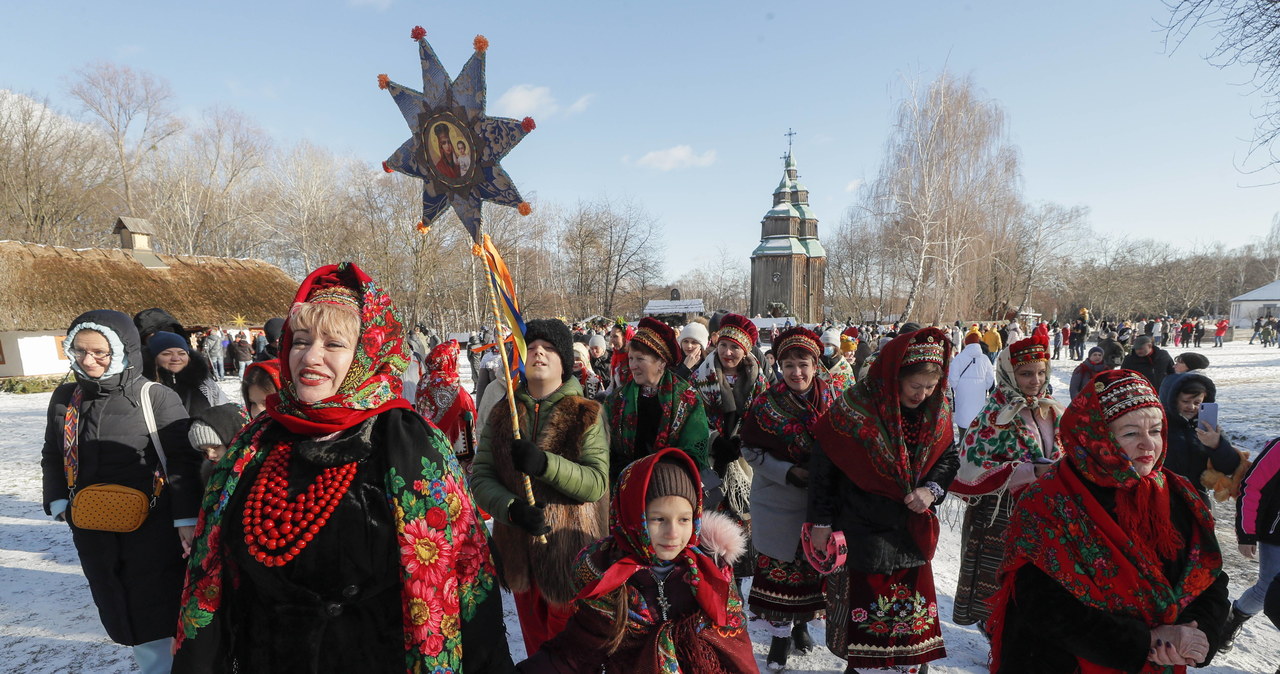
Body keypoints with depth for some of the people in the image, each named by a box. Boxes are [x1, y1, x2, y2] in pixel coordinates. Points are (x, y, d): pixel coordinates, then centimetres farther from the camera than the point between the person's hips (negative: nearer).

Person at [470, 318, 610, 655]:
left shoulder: (586, 414, -8)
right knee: (535, 644, 23)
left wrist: (545, 464, -32)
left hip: (570, 552, -4)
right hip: (518, 551, 4)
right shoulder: (502, 414, 3)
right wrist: (511, 508, -22)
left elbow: (597, 482, -18)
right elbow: (480, 475, -4)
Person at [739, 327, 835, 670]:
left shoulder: (834, 401, -3)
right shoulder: (766, 404, -7)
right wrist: (788, 472, -17)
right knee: (777, 564, 5)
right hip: (778, 500, -1)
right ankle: (781, 632, 24)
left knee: (812, 561, 14)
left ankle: (801, 622, 37)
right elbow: (750, 449, -4)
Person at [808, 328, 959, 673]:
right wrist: (821, 521, -9)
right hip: (862, 532, -4)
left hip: (912, 533, 5)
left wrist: (932, 489, -12)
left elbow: (948, 457, 9)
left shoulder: (936, 410, -4)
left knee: (914, 613, 16)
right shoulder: (856, 407, -19)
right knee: (863, 610, 9)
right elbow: (823, 463, -12)